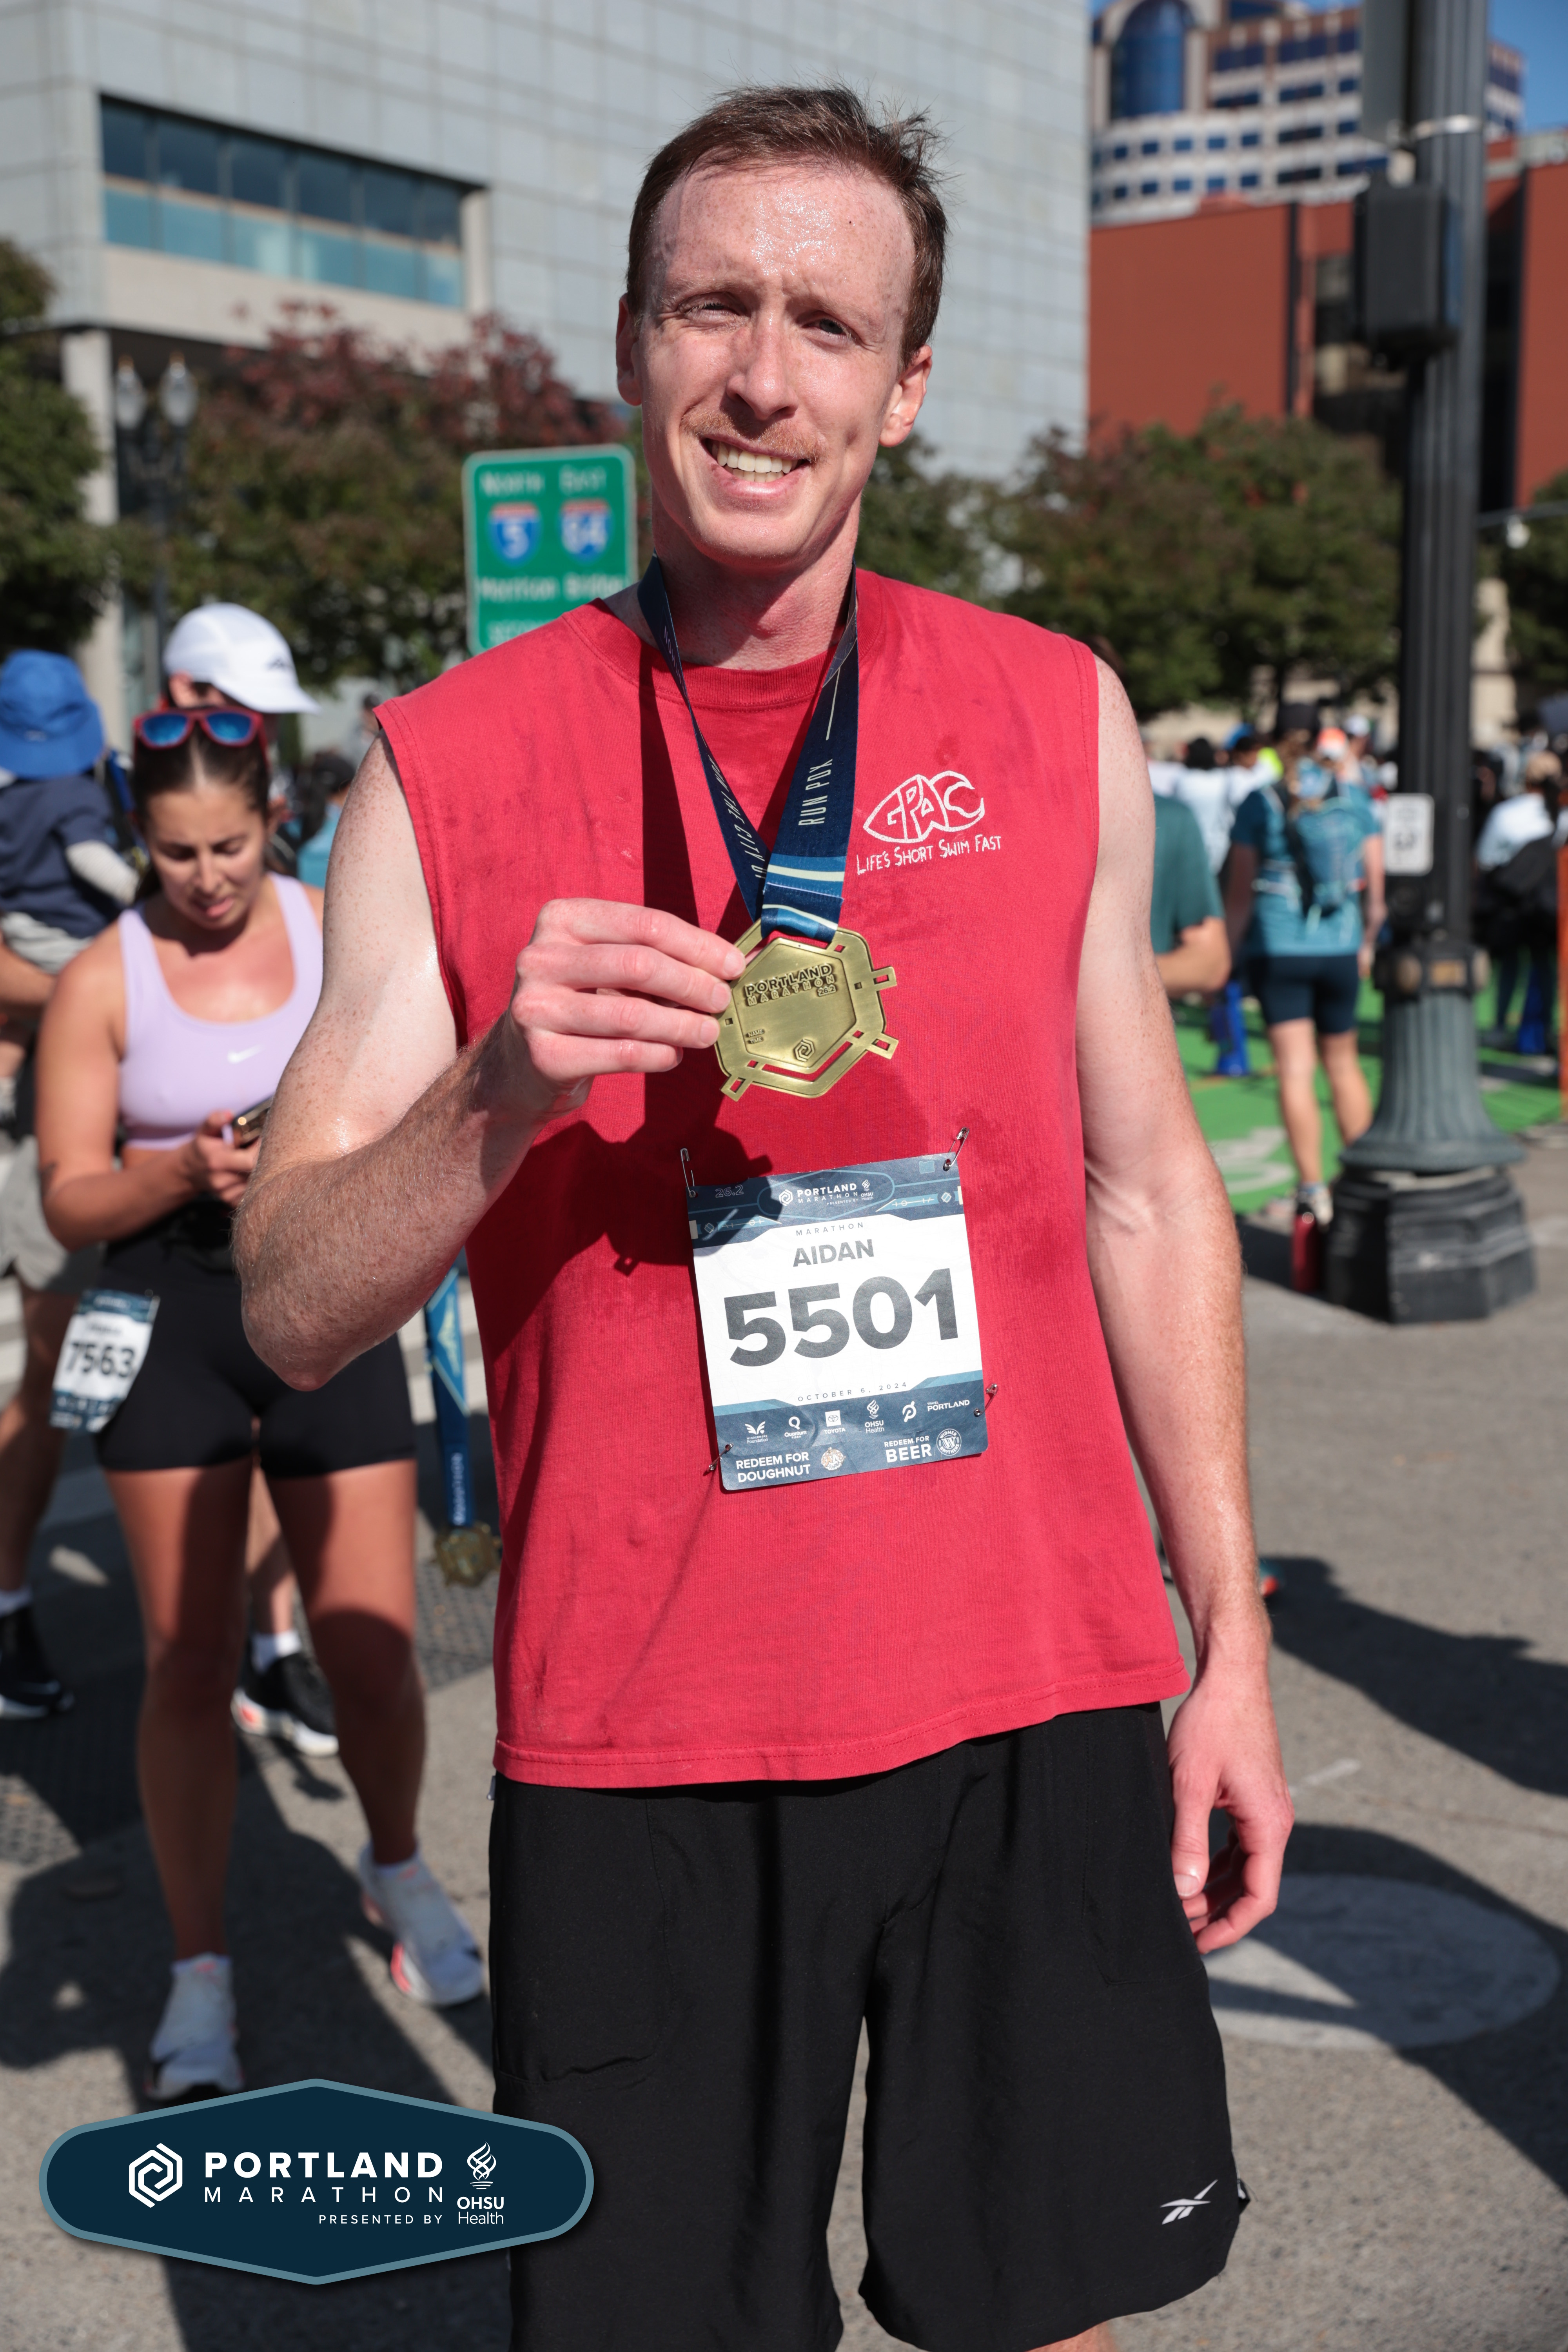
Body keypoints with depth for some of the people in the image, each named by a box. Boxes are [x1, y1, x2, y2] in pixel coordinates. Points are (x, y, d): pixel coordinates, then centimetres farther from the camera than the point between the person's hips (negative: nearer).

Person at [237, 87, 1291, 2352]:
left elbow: (1147, 1194, 8)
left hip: (1036, 1697, 2)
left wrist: (1231, 1639, 6)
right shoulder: (445, 763, -3)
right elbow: (296, 1315, -4)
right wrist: (503, 1096, -23)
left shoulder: (1059, 718, 3)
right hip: (639, 1737, -1)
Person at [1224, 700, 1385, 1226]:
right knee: (1343, 1063, 17)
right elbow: (1376, 881, 5)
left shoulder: (1259, 804, -4)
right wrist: (1369, 942, 18)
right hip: (1340, 947, 3)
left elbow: (1240, 888, -5)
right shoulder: (1354, 798, 3)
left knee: (1296, 1070, -2)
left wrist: (1231, 947, 5)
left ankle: (1313, 1188, -5)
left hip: (1277, 949, -3)